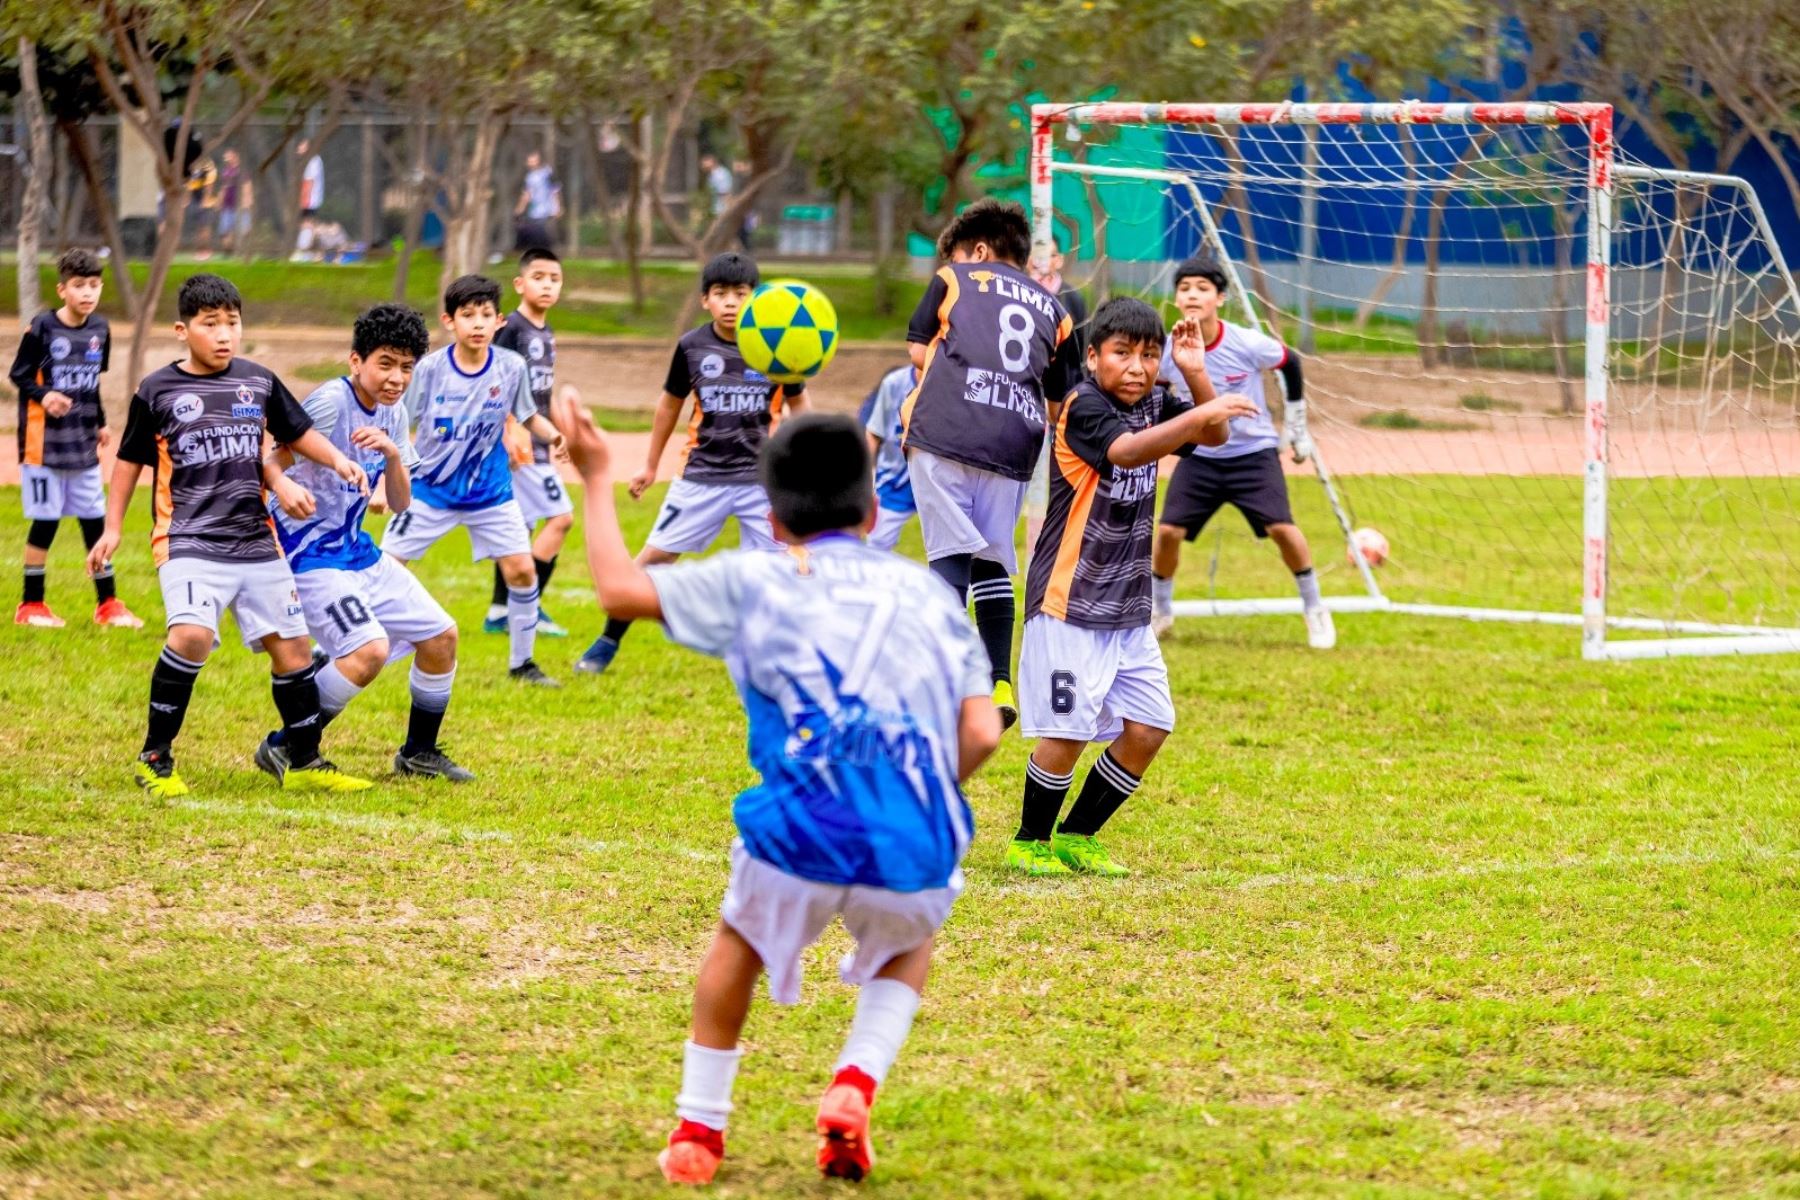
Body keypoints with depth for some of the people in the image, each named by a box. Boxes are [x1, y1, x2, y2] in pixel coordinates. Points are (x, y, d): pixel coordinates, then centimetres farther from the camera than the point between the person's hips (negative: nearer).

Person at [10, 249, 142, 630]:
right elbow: (19, 374, -8)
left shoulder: (100, 329, 6)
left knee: (95, 520, 7)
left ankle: (107, 603, 15)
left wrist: (100, 423, 17)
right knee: (45, 521, -2)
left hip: (83, 442, 5)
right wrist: (44, 396, -25)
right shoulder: (42, 327, -11)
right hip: (45, 440, -5)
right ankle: (31, 604, 9)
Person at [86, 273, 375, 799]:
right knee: (191, 635, -25)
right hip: (188, 538, -4)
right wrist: (112, 528, 6)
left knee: (291, 645, 4)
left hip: (256, 542, 4)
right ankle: (154, 759, -11)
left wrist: (338, 461, 3)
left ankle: (306, 764, 19)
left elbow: (297, 433, 20)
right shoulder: (158, 390, -1)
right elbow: (130, 459, 8)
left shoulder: (258, 381, 7)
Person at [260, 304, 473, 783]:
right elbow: (270, 462, -22)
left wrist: (393, 455, -14)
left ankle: (419, 752, 28)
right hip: (310, 556, -9)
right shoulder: (330, 403, -18)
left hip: (357, 550, 9)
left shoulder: (392, 414, 6)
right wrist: (282, 484, -45)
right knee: (369, 649, -25)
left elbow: (400, 504, 6)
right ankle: (285, 747, -11)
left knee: (440, 635, 9)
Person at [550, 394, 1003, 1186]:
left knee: (739, 941, 32)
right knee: (910, 945, 36)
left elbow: (620, 588, 12)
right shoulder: (928, 592, 17)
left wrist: (596, 481, 25)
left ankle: (698, 1131, 31)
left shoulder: (756, 581, 11)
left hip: (799, 846, -1)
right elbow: (982, 733, 8)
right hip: (915, 855, 1)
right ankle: (855, 1085, 13)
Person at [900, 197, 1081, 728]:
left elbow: (919, 350, 15)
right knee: (993, 560, 13)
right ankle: (999, 684, 8)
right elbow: (1064, 396, 19)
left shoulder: (954, 279, 15)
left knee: (951, 554, -6)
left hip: (945, 432, -3)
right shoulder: (1052, 310, 22)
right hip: (1013, 444, 3)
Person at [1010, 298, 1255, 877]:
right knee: (1068, 731, -7)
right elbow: (1125, 450, -34)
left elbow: (1213, 437, 7)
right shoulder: (1084, 406, -16)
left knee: (1146, 729, 5)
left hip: (1128, 607, 8)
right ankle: (1029, 842, 13)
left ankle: (1075, 837, 20)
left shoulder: (1154, 403, 7)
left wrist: (1196, 374, -9)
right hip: (1070, 604, -8)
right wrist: (1199, 414, -45)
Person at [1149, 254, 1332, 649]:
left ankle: (1314, 609, 5)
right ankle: (1161, 610, 16)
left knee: (1281, 528, -16)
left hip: (1253, 453, -2)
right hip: (1199, 457, 2)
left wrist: (1297, 426, 7)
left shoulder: (1248, 345, -19)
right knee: (1168, 530, -9)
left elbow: (1291, 364, 1)